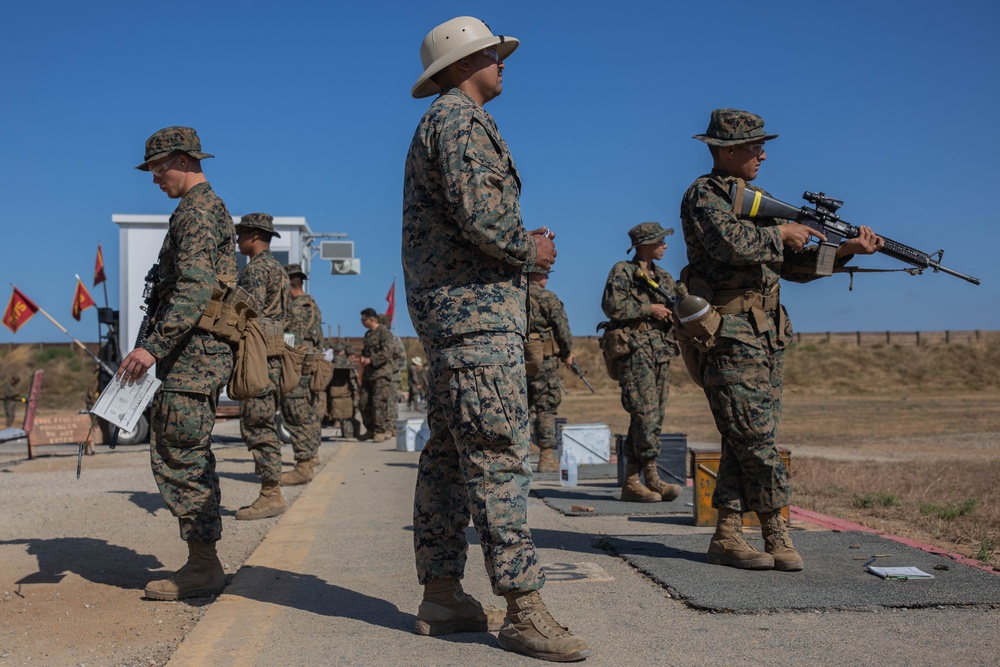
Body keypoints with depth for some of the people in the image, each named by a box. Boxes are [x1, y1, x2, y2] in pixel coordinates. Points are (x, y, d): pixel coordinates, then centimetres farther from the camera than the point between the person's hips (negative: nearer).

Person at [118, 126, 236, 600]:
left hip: (191, 354, -11)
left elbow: (194, 289, -25)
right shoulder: (210, 208, 22)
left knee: (178, 457, -8)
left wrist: (153, 347, -31)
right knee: (190, 458, 12)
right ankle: (202, 563, 17)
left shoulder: (197, 211, -11)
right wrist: (160, 347, 26)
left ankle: (202, 567, -4)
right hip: (201, 353, 11)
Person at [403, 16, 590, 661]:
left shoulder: (441, 124, 24)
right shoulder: (462, 121, -8)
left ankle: (442, 596, 15)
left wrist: (519, 244, 12)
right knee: (499, 458, -12)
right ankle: (524, 609, -9)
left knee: (448, 456, 9)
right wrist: (529, 250, -6)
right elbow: (479, 214, -23)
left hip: (450, 311, 11)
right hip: (476, 311, -11)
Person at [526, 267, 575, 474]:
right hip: (543, 360, -4)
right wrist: (567, 354, 9)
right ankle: (547, 458, 2)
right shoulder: (548, 298, -6)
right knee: (545, 409, 2)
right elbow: (562, 329, -6)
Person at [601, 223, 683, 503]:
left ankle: (631, 482, 8)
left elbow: (674, 312, 24)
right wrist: (649, 309, -11)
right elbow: (611, 305, -13)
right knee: (646, 414, -14)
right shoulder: (622, 271, -1)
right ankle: (652, 478, -8)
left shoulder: (664, 277, 20)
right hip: (635, 351, -8)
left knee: (655, 417, 4)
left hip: (662, 353, 8)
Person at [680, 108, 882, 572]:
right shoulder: (704, 195, -4)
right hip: (729, 336, -8)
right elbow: (730, 242, -25)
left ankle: (727, 537, 10)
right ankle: (776, 535, 2)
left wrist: (844, 251, 7)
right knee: (755, 437, -8)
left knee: (744, 440, 6)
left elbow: (793, 266, 20)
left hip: (766, 336, 8)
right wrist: (780, 232, -10)